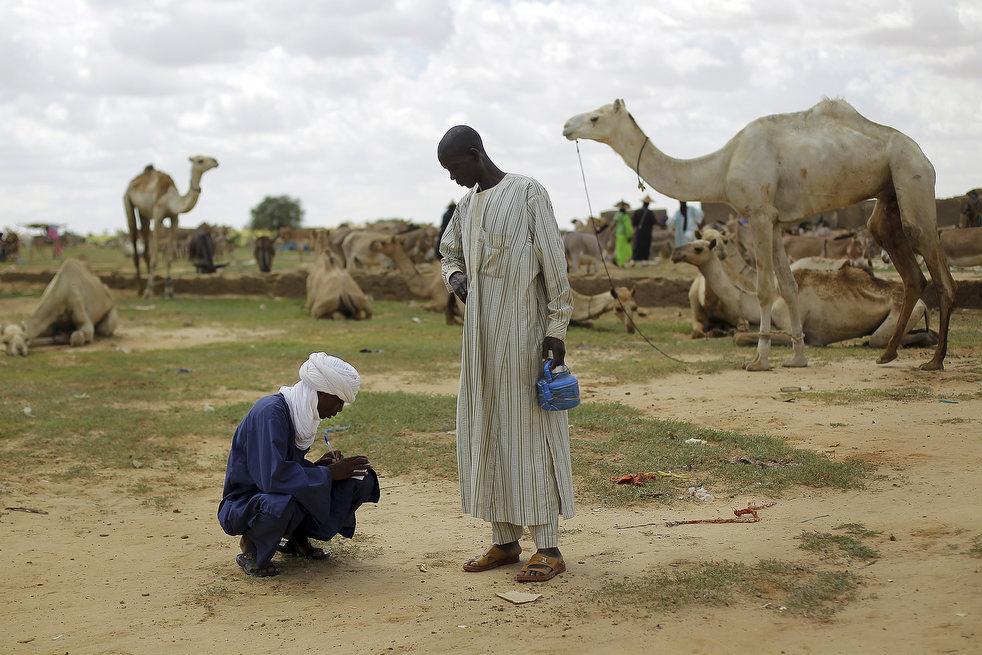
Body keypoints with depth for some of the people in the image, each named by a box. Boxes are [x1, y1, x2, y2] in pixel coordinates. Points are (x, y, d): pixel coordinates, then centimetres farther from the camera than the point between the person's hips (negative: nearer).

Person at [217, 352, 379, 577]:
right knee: (284, 504, -43)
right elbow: (272, 476, -35)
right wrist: (328, 473, -25)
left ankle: (298, 536, 7)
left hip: (289, 495, 8)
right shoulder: (270, 413, -25)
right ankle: (250, 543, -9)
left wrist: (318, 465, -6)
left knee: (362, 480, -5)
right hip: (243, 505, -8)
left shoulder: (300, 413, 2)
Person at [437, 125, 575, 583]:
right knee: (485, 431, 8)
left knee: (529, 431, -5)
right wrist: (456, 278, 2)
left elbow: (554, 265, -10)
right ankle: (505, 541, 18)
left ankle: (548, 548, 1)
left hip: (522, 333, -7)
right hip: (481, 335, 7)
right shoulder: (467, 204, 13)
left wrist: (556, 329, -14)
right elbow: (449, 254, 26)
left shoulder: (527, 193, -8)